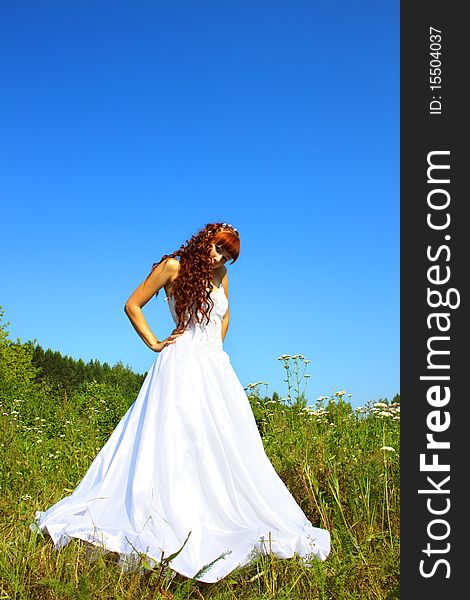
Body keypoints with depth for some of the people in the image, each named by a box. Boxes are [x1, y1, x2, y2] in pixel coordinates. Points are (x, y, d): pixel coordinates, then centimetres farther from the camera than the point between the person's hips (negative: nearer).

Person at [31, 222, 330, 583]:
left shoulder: (220, 274, 16)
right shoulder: (174, 266, 0)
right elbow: (132, 305, 2)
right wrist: (155, 344, 0)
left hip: (215, 367, 6)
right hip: (181, 365, -6)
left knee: (225, 443, 2)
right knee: (175, 441, -11)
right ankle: (169, 529, -8)